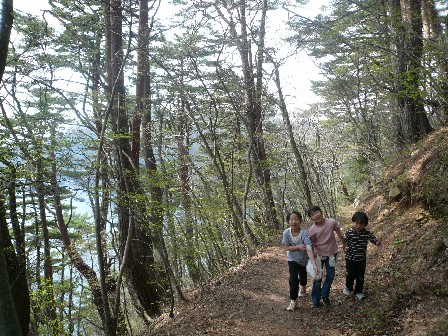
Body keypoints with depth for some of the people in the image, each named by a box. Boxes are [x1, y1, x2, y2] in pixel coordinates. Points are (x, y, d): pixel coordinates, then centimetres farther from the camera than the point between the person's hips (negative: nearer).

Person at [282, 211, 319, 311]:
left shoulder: (304, 234, -31)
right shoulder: (286, 232, -22)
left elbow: (309, 249, -40)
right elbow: (287, 248, -15)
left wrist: (314, 264, -50)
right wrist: (298, 247, -32)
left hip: (304, 259, 0)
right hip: (293, 259, 1)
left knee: (303, 277, 19)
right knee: (293, 279, -10)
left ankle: (303, 288, 55)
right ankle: (293, 301, 7)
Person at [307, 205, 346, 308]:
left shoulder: (332, 222, -22)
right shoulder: (312, 230, -22)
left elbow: (339, 233, -2)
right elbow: (312, 243, -5)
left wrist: (344, 244, 11)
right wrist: (314, 249, -24)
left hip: (332, 253, 2)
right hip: (319, 255, -1)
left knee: (330, 276, 10)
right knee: (317, 277, 5)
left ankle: (325, 296, 31)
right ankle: (315, 300, 21)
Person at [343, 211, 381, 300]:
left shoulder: (367, 233, -10)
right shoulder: (349, 232, -15)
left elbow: (374, 240, -14)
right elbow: (344, 241, -4)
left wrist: (378, 242, -36)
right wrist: (345, 248, -20)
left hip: (362, 259, 2)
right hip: (350, 258, -2)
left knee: (360, 276, 13)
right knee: (350, 275, 5)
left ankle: (358, 291, 35)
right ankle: (348, 287, 36)